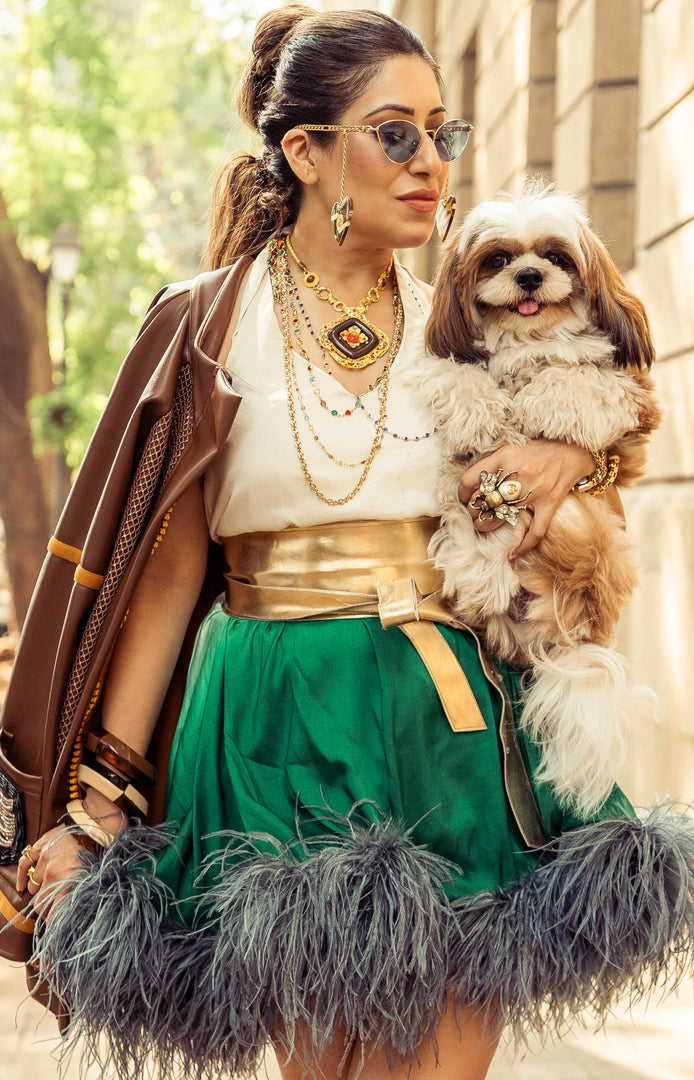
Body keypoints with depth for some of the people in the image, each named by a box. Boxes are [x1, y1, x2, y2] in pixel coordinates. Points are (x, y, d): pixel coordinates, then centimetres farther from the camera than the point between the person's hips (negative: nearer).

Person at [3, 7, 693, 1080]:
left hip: (458, 725, 3)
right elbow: (166, 568, 1)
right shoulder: (211, 327, 1)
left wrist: (574, 450, 0)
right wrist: (96, 802, -2)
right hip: (285, 737, -3)